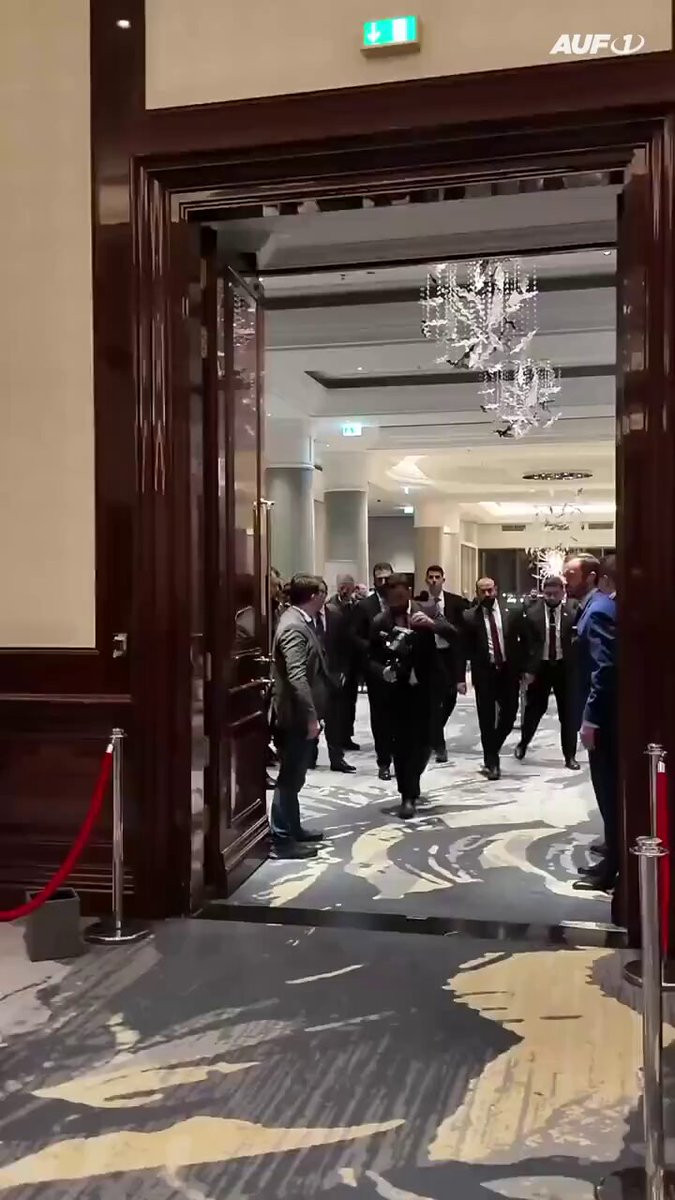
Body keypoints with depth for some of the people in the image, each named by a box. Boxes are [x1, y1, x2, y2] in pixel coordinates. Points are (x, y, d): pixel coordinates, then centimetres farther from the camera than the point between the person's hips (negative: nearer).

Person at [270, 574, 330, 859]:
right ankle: (283, 839, 7)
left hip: (302, 714, 10)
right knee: (290, 777, -2)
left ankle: (292, 829, 29)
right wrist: (311, 716, -25)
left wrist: (313, 714, 21)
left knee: (294, 777, 18)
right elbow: (297, 677, -27)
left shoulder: (301, 621, 12)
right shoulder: (294, 626, -20)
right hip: (297, 716, -10)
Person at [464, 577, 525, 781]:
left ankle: (492, 752, 30)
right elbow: (464, 648, -3)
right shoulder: (469, 617, -3)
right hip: (484, 672, -2)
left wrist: (524, 668, 1)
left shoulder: (512, 612, 2)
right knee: (487, 719, 1)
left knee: (509, 714, 7)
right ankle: (491, 761, 12)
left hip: (509, 670, 2)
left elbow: (523, 640, 6)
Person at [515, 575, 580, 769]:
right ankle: (523, 743, 37)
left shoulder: (572, 610, -7)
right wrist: (528, 669, -7)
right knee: (534, 708, 14)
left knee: (567, 712, 7)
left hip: (564, 666, 0)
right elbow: (527, 644, -4)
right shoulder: (532, 612, -5)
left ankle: (570, 755, 17)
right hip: (540, 666, 0)